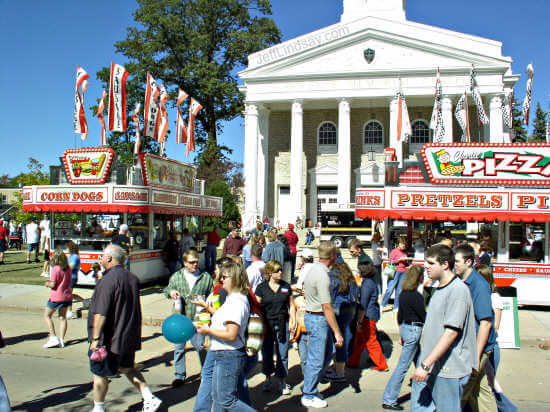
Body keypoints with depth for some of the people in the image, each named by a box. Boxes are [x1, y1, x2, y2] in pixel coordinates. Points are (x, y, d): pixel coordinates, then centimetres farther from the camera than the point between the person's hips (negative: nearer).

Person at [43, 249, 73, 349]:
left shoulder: (55, 269, -16)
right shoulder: (68, 269, 5)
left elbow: (53, 284, -18)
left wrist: (47, 283, 2)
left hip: (56, 297, -6)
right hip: (67, 296, 6)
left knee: (47, 315, 10)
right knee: (62, 317, 13)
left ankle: (53, 337, 1)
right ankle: (61, 340, 11)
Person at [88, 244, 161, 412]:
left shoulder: (108, 280, -20)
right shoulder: (133, 278, 5)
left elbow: (101, 313, -24)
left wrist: (95, 338, -19)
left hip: (109, 339, -8)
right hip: (129, 338, 8)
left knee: (99, 374, 10)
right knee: (127, 368, 22)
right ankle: (149, 398, 15)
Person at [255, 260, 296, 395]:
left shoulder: (286, 286, 7)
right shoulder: (261, 287, -1)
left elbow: (291, 305, 12)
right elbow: (256, 307, 0)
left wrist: (293, 321, 2)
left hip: (283, 324, 1)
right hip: (267, 324, -1)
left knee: (283, 354, 3)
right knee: (267, 353, 9)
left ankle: (282, 381, 16)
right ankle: (268, 378, 29)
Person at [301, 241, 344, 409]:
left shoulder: (314, 268, 7)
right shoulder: (322, 275, -23)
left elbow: (305, 290, 16)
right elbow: (327, 307, -23)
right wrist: (337, 332, -17)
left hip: (312, 315, 10)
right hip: (318, 320, -10)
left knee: (329, 352, 18)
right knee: (316, 359, 2)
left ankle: (310, 386, 29)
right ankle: (308, 396, 17)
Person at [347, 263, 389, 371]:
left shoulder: (367, 284, -21)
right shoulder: (370, 281, 10)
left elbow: (363, 306, -21)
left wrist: (359, 322, -18)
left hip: (368, 317, -10)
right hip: (371, 315, 10)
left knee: (370, 342, 1)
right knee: (358, 340, 17)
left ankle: (382, 365, 12)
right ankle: (353, 362, 28)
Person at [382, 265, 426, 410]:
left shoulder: (403, 293, 7)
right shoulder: (415, 296, -19)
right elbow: (424, 316, -13)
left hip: (405, 327, 9)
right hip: (414, 330, -9)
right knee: (403, 366, -3)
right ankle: (388, 400, 2)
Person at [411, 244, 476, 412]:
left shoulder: (458, 290, -17)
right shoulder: (439, 289, 13)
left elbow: (451, 333, -24)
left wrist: (426, 364, -24)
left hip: (448, 370, -9)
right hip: (429, 365, 9)